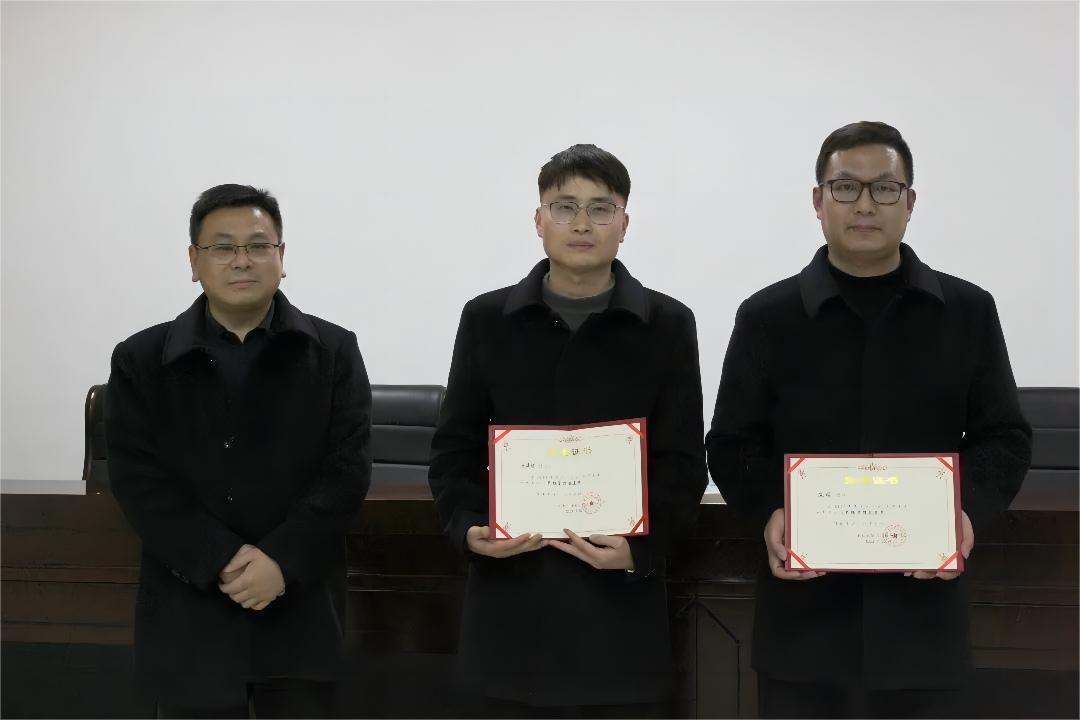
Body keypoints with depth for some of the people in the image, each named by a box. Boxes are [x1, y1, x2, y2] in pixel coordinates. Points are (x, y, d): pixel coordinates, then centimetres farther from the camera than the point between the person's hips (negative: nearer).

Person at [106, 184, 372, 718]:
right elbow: (140, 481, -4)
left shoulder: (333, 352, 5)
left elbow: (348, 469, -3)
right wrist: (223, 562, -16)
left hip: (300, 608, 1)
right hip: (189, 613, 0)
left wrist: (282, 561, -16)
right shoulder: (141, 360, 5)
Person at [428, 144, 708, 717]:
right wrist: (466, 528, -9)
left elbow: (683, 463, 3)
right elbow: (454, 448, 10)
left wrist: (640, 546, -14)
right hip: (511, 596, 1)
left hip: (620, 601, -1)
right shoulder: (486, 319, 8)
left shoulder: (667, 325, 5)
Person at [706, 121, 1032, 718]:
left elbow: (1002, 438, 9)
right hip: (804, 611, 0)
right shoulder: (767, 316, 4)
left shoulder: (967, 312, 7)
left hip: (922, 611, 1)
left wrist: (970, 510, -11)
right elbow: (732, 446, 6)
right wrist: (770, 512, -14)